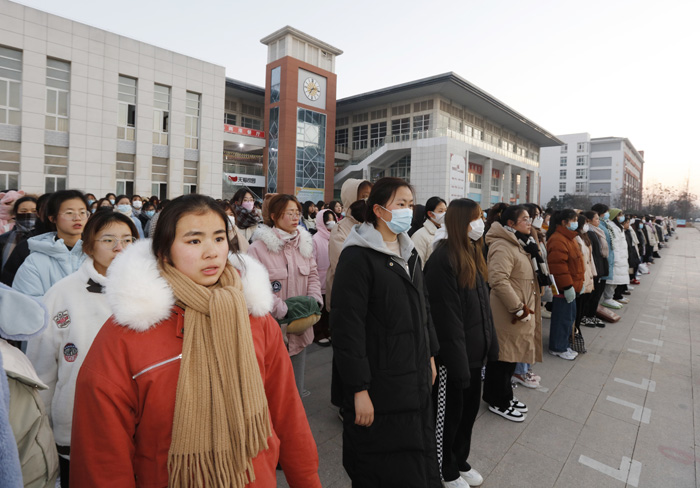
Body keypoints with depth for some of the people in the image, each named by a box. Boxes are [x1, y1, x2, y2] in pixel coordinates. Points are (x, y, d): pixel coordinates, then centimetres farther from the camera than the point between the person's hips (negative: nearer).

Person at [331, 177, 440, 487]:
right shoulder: (358, 257, -18)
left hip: (415, 382, 8)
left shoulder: (409, 253, 10)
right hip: (379, 390, -8)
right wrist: (359, 390, -20)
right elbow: (347, 327, -21)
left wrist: (430, 356, 18)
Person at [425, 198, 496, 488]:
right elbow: (446, 318, -23)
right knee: (448, 414, 11)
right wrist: (457, 362, -20)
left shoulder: (472, 253, 8)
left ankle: (460, 461, 43)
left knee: (470, 409, 22)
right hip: (452, 355, -9)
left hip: (474, 351, 9)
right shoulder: (442, 260, -21)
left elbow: (483, 304, 13)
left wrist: (491, 344, 12)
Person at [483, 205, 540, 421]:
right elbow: (498, 280, -30)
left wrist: (526, 308, 20)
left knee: (511, 355, 19)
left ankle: (504, 396, 34)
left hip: (520, 313, 11)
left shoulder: (518, 244, 16)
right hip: (508, 315, -11)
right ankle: (498, 402, 19)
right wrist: (519, 309, -24)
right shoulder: (502, 247, -20)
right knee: (503, 357, 2)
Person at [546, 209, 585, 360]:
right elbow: (558, 266, -25)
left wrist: (574, 285, 24)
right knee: (563, 318, -1)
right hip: (563, 289, -11)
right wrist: (567, 286, -23)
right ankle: (558, 348, 13)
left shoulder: (569, 238, 16)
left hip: (571, 286, 11)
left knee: (569, 316, 18)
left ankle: (563, 345, 31)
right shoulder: (557, 240, -20)